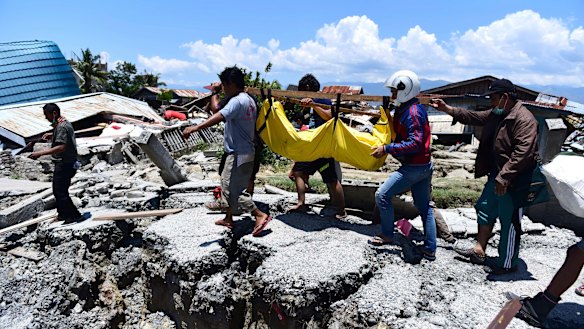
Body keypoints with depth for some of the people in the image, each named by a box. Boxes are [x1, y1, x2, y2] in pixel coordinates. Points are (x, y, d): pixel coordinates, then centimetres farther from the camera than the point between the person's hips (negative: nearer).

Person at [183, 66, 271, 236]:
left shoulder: (237, 101, -20)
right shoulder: (249, 99, 11)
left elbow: (219, 117, -36)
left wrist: (195, 128, -44)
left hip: (239, 155, -10)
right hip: (244, 151, 10)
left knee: (235, 190, -3)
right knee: (227, 184, 21)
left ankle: (261, 215, 0)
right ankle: (228, 219, 32)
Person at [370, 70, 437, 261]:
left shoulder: (412, 112, -18)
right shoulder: (406, 109, 12)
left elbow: (415, 143, -25)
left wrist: (386, 149, -24)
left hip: (414, 167, -10)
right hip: (424, 166, 10)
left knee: (382, 195, -3)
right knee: (424, 207, 14)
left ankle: (387, 236, 13)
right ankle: (430, 249, 22)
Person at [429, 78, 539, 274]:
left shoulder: (524, 119, -21)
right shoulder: (496, 115, 9)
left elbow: (524, 152, -28)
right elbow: (473, 117, 21)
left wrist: (504, 177, -30)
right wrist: (447, 109, 16)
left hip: (514, 181, -10)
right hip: (497, 176, 10)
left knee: (509, 222, 2)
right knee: (485, 209, 18)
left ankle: (507, 264, 17)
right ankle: (479, 251, 31)